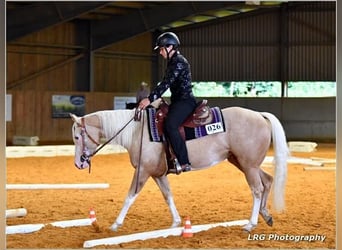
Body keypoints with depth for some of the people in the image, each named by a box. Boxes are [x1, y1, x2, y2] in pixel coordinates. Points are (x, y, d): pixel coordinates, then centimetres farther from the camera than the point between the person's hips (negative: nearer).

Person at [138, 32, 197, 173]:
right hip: (177, 101, 11)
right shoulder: (172, 62, 18)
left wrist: (150, 99, -23)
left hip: (186, 101, -11)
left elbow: (166, 84, -20)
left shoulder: (179, 62, -13)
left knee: (170, 125, -29)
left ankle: (184, 163, -29)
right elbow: (166, 83, 20)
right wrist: (151, 98, 12)